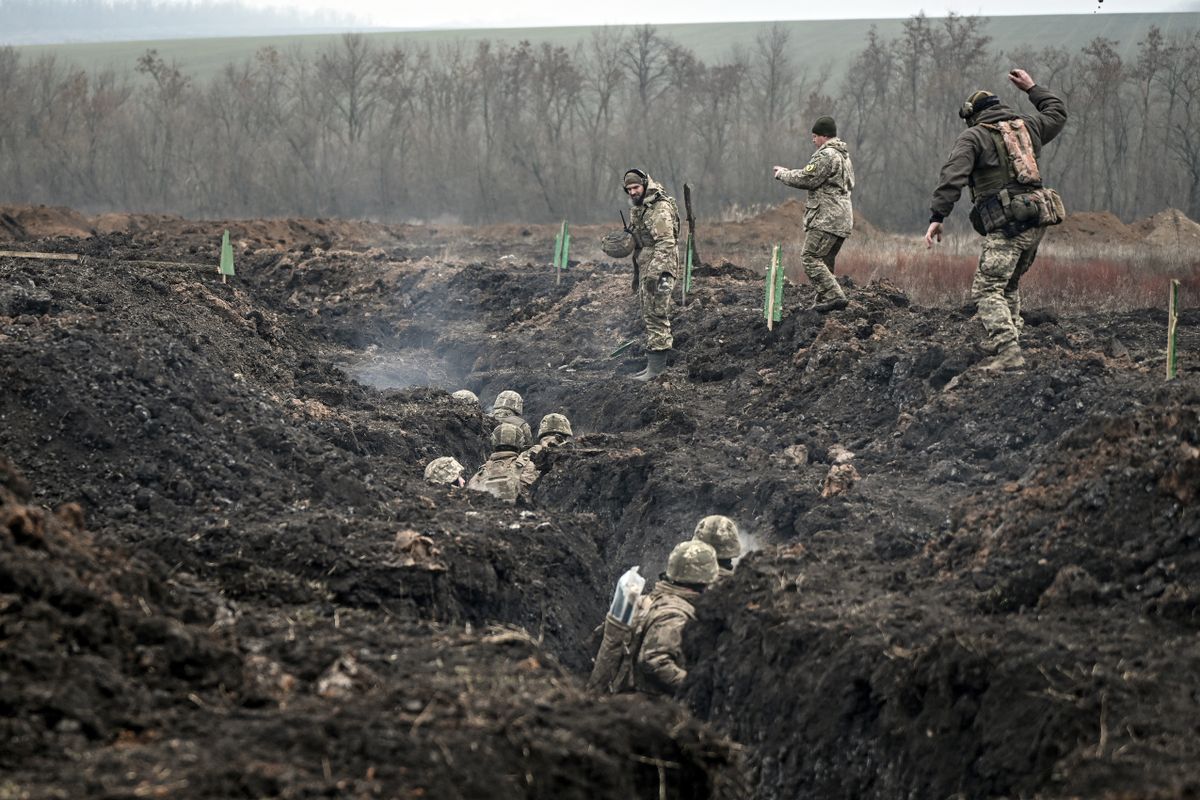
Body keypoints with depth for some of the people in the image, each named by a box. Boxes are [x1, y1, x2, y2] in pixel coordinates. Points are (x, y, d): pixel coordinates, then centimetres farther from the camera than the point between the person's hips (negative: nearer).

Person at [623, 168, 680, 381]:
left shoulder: (660, 208, -15)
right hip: (645, 267, 10)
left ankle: (656, 365, -11)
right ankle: (657, 362, 20)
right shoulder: (637, 207, 16)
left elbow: (666, 243, -23)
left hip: (658, 267, -10)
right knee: (648, 315, 13)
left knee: (656, 315, -11)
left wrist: (663, 272, -30)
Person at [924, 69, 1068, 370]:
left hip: (1008, 225, -7)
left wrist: (937, 216, -18)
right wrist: (1032, 88, 50)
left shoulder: (973, 136, 1)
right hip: (1038, 223, 7)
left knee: (987, 290, -11)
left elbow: (952, 176, -13)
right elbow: (1057, 114, 39)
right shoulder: (1026, 125, 18)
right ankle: (1006, 340, 26)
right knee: (1009, 284, 24)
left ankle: (1008, 353, -26)